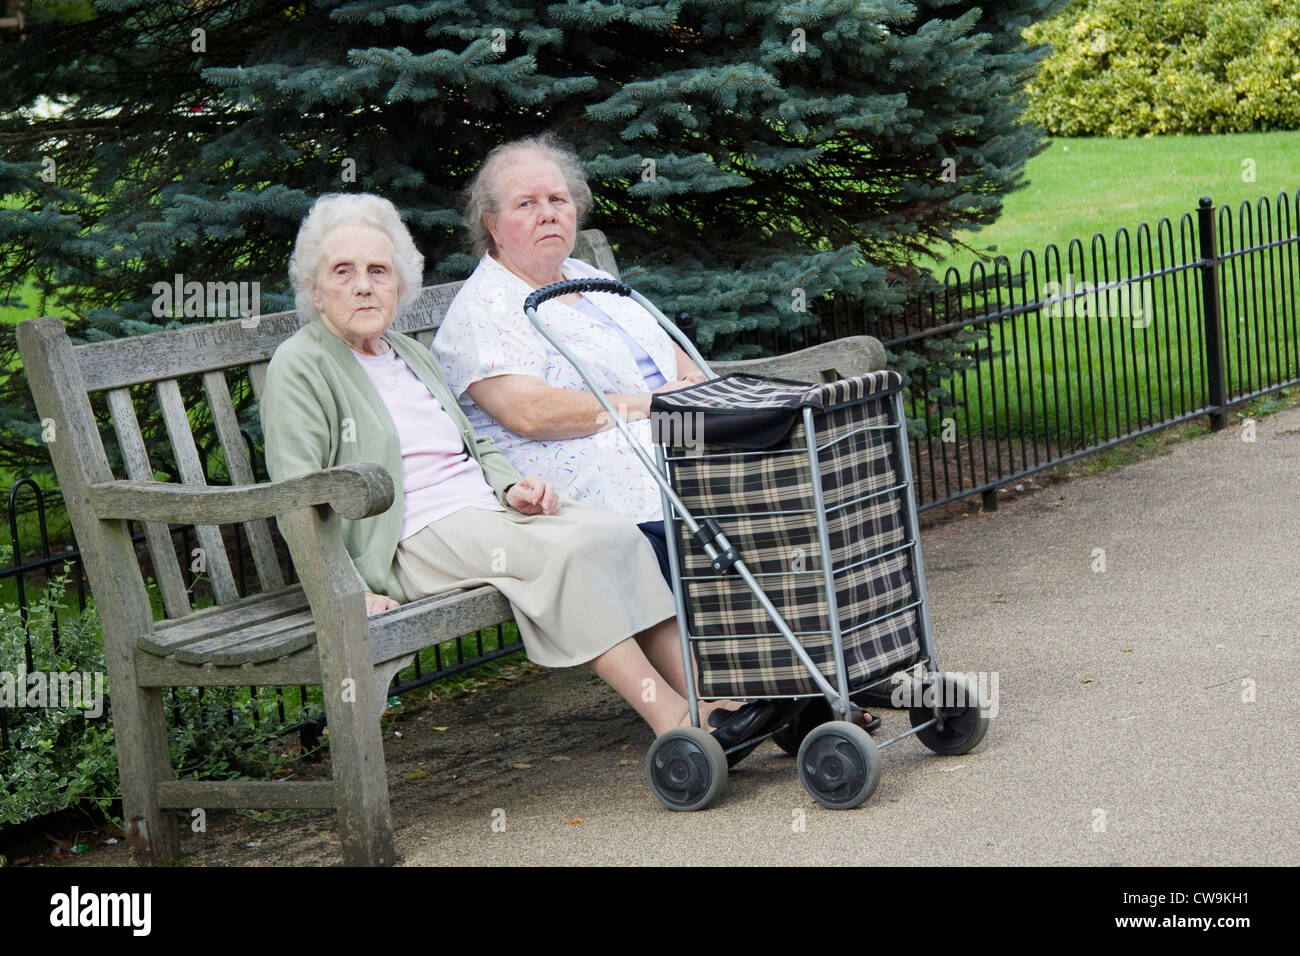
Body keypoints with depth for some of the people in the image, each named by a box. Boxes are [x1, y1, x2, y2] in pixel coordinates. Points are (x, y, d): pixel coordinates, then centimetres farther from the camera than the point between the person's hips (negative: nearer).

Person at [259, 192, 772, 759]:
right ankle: (672, 722, -32)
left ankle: (702, 698, -24)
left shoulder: (411, 354, 23)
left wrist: (512, 487, 6)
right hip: (415, 537, -8)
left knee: (617, 535, -17)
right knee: (569, 553, -29)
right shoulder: (300, 368, -1)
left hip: (485, 510, 8)